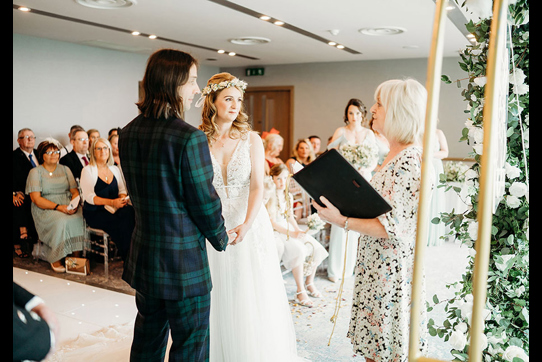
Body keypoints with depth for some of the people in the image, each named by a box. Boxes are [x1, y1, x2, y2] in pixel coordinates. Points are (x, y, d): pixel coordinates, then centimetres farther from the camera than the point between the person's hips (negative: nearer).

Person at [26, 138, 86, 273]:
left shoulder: (65, 169, 17)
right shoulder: (35, 172, 4)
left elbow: (75, 191, 11)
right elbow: (36, 198, -7)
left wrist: (74, 204, -13)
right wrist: (58, 207, -20)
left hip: (67, 206, 3)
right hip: (45, 210, -3)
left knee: (79, 218, -28)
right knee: (61, 221, -34)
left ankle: (77, 256, -19)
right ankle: (56, 259, -20)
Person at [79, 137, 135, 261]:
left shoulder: (115, 169, 18)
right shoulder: (88, 170, 1)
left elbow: (122, 190, 19)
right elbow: (89, 197, -9)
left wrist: (122, 199, -7)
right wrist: (112, 202, -22)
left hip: (114, 209, 5)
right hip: (95, 213, -5)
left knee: (130, 211, -29)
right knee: (125, 219, -32)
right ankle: (127, 257, -20)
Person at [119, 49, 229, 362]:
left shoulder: (128, 133, 2)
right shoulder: (190, 138, -22)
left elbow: (136, 193, 9)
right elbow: (205, 203, -16)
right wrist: (221, 238, 2)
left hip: (144, 260, 7)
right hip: (184, 262, -7)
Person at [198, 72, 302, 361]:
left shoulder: (251, 139, -2)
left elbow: (257, 187, -8)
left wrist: (246, 225, -23)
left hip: (249, 224, 0)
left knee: (251, 297, 6)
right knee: (218, 298, 9)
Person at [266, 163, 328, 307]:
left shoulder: (288, 196, 11)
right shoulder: (271, 197, -13)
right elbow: (272, 222, -17)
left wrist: (299, 230, -2)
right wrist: (292, 234, -22)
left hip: (290, 229, 7)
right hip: (276, 232, -7)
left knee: (317, 249, -7)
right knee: (299, 251, -30)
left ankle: (309, 282, 12)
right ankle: (300, 292, -21)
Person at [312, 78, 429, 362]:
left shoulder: (409, 160, -22)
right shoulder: (395, 154, 9)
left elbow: (393, 227, -24)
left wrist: (343, 221, -23)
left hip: (391, 271, -9)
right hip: (378, 265, 9)